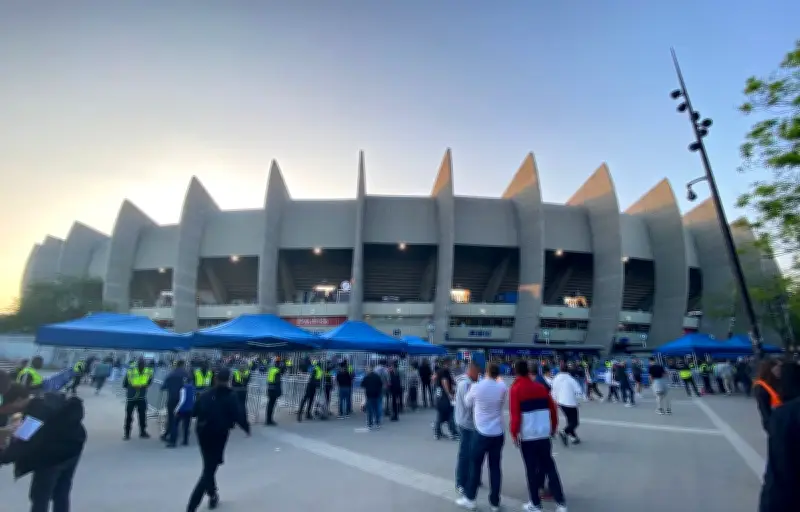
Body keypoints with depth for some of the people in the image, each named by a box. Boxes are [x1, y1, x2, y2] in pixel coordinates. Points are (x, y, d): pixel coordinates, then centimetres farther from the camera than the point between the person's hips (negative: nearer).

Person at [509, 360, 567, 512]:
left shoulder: (515, 389, -10)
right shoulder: (541, 387, 4)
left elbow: (515, 414, -15)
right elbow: (553, 409, 9)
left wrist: (514, 433, -3)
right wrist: (553, 428, 22)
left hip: (527, 437, -4)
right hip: (544, 435, 4)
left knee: (531, 470, 9)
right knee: (549, 467, 16)